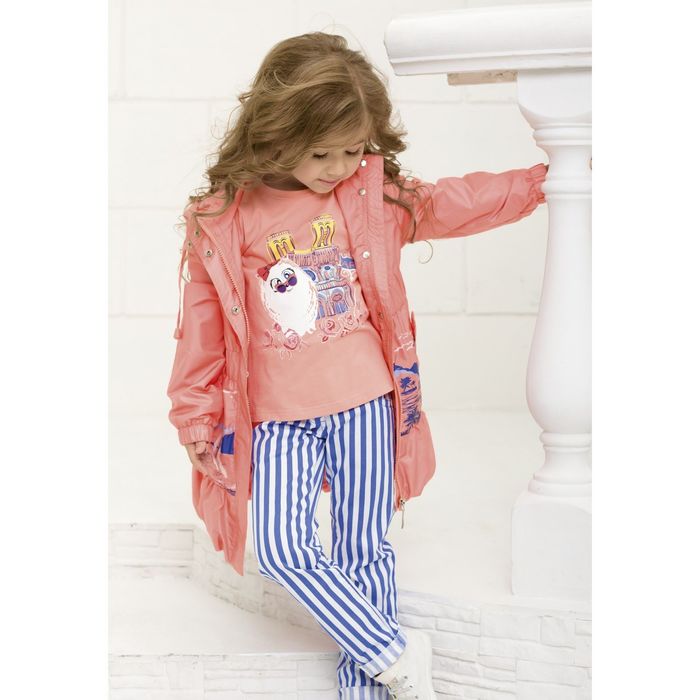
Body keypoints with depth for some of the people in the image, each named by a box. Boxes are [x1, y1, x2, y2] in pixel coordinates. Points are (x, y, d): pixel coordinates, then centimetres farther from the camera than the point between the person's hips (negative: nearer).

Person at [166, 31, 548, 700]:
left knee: (363, 552, 3)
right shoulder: (222, 221, -3)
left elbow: (457, 202, 14)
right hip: (278, 418, -1)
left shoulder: (374, 195, 3)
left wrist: (546, 180, 13)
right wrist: (195, 413, 9)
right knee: (280, 547, -15)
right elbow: (203, 322, 4)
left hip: (364, 401, 1)